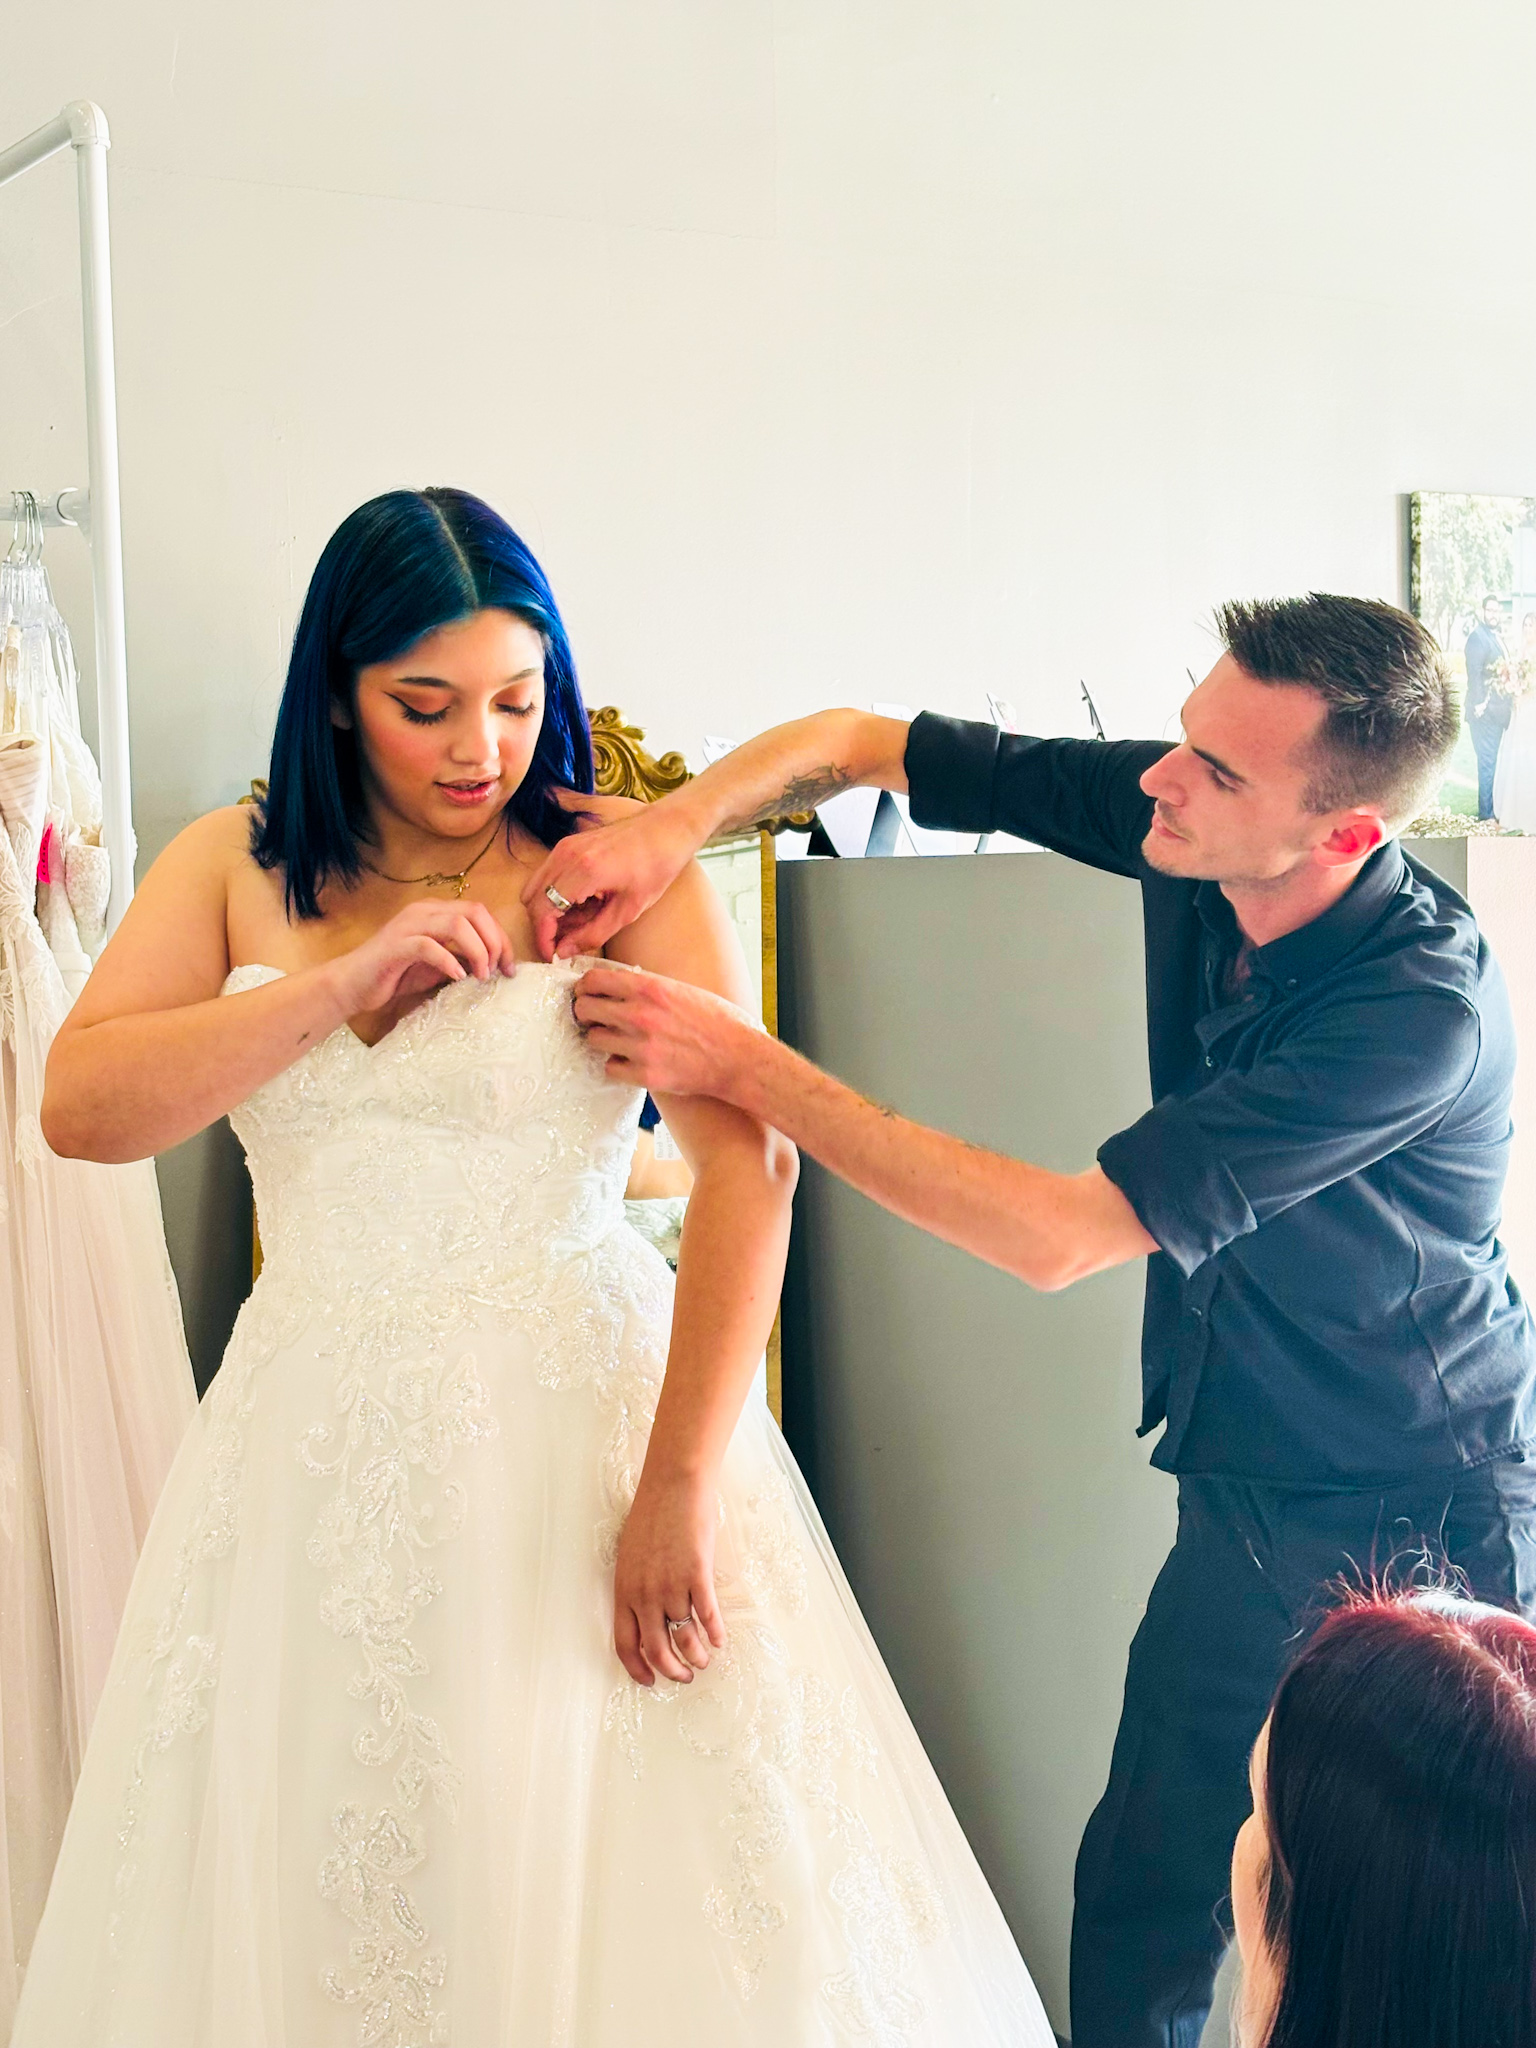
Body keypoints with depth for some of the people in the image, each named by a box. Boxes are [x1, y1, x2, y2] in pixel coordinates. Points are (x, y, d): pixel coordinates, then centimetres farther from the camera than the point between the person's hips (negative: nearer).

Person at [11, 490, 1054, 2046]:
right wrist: (344, 981, -15)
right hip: (319, 1446, 3)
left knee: (613, 1878, 6)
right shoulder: (232, 871, 5)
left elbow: (747, 1165, -15)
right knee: (311, 1887, 13)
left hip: (577, 1415, -3)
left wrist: (681, 1487, -20)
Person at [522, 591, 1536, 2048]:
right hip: (1241, 1496, 6)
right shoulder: (1176, 818, -13)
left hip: (1413, 1524, -5)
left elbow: (1056, 1237, -34)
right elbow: (854, 742, -5)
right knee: (1138, 1903, 12)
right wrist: (676, 818, -26)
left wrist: (740, 1063, -32)